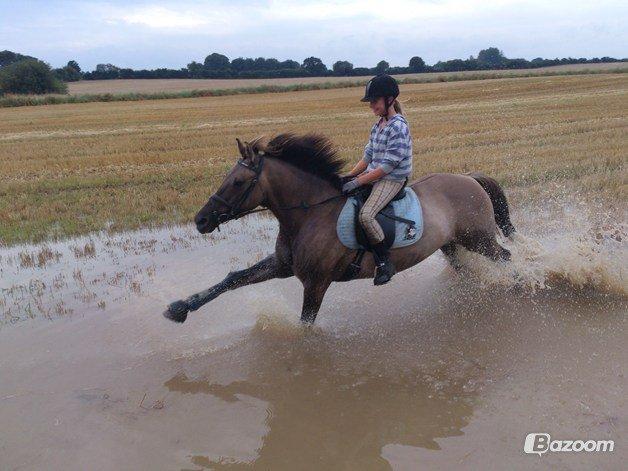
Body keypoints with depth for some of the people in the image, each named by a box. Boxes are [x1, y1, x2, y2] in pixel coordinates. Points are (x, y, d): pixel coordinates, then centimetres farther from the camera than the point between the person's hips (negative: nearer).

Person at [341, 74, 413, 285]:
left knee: (366, 214, -29)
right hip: (373, 174, 10)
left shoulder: (399, 128, -18)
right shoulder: (377, 126, 11)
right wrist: (350, 175, 5)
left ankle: (385, 263, -14)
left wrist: (357, 182, -22)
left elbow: (387, 166, -22)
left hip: (392, 179, -10)